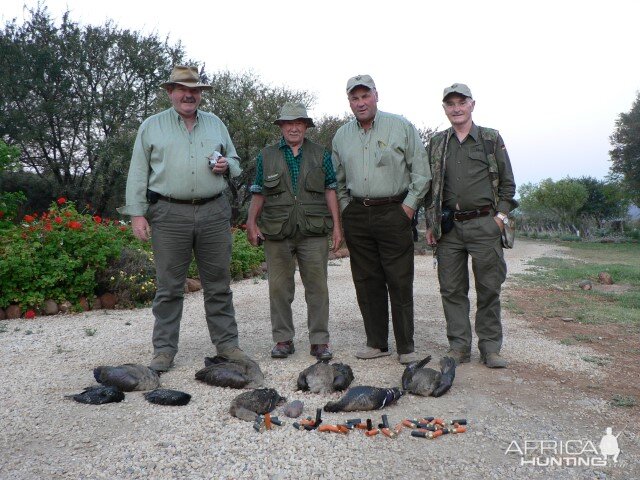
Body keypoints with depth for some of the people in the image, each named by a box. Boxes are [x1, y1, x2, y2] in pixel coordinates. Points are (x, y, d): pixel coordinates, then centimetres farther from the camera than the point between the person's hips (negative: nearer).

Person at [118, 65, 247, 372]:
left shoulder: (216, 124, 16)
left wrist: (227, 165, -2)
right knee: (169, 286, 1)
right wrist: (137, 214, -4)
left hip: (214, 212, 2)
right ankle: (164, 350, 12)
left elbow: (235, 161, 22)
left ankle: (227, 343, 17)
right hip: (169, 214, -2)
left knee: (218, 283, 7)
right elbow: (138, 173, 4)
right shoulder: (151, 127, 8)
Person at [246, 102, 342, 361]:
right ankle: (283, 339, 16)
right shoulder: (266, 156, 11)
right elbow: (259, 194, 12)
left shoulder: (321, 155, 11)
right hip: (277, 233, 1)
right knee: (279, 286, 4)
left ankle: (319, 340, 10)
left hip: (314, 232, 0)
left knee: (317, 286, 1)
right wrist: (251, 222, 0)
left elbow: (330, 191, 8)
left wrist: (337, 226, 1)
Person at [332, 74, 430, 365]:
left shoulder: (401, 127, 2)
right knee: (366, 283, 6)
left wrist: (408, 205, -6)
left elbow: (421, 172, 1)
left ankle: (406, 347, 8)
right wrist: (345, 208, 10)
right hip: (356, 216, 4)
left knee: (400, 282, -3)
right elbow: (338, 180, 20)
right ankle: (376, 343, 17)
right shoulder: (341, 136, 13)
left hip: (393, 212, -4)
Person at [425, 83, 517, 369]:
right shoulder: (436, 144, 13)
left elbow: (507, 182, 8)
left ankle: (490, 347, 14)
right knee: (452, 289, 3)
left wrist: (501, 214, -4)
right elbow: (429, 187, 15)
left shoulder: (492, 139, 8)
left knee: (489, 289, 2)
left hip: (484, 225, -2)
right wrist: (430, 223, 8)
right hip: (449, 227, 2)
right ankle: (459, 346, 13)